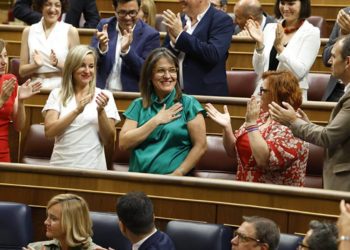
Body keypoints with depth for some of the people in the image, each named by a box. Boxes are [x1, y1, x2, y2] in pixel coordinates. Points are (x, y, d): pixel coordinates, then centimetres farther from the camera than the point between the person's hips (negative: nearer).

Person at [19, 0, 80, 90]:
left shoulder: (70, 31, 4)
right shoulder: (29, 31, 9)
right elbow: (22, 71, 10)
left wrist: (58, 64, -13)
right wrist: (36, 65, -9)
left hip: (62, 88, -1)